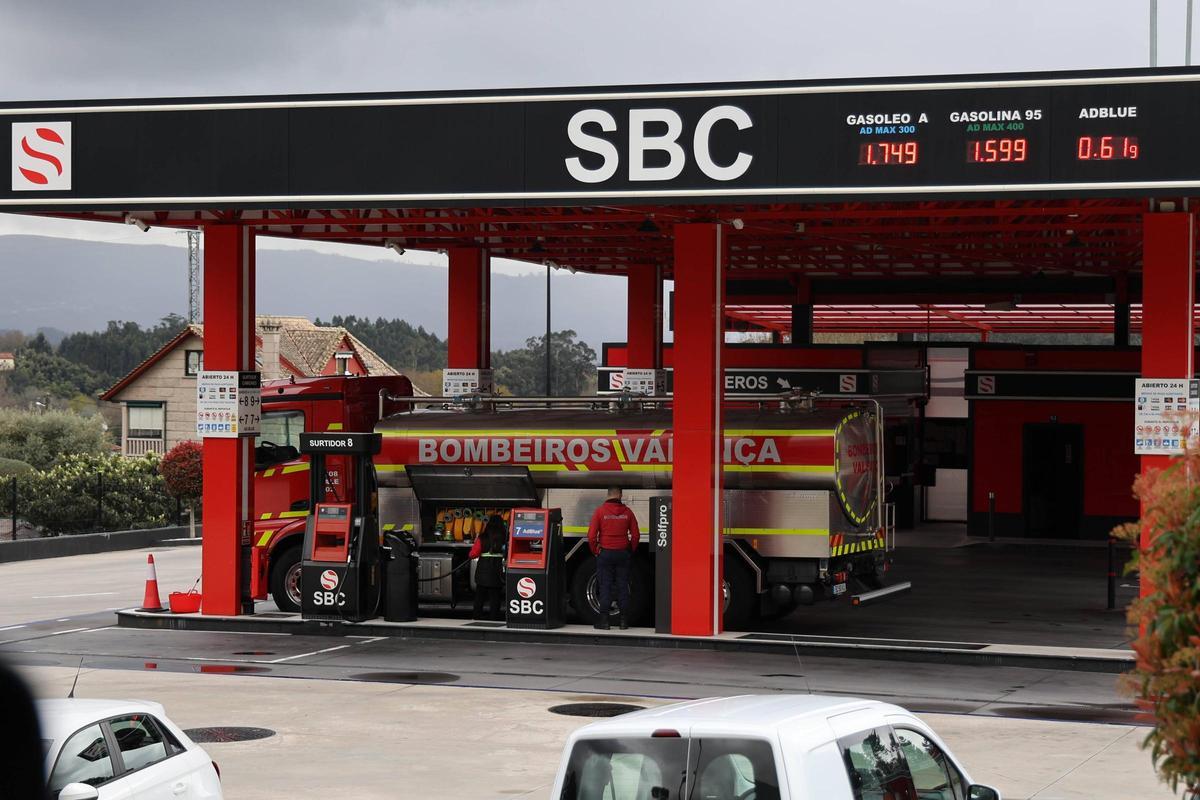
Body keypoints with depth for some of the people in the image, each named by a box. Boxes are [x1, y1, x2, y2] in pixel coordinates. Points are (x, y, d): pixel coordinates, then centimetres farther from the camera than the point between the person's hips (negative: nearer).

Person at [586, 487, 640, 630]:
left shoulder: (600, 511, -6)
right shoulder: (627, 512, 0)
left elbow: (591, 535, -10)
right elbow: (635, 535, 2)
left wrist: (595, 551, 3)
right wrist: (630, 551, 13)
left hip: (605, 553, -2)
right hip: (623, 554, 2)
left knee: (605, 586, 2)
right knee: (623, 586, 6)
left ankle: (604, 620, 0)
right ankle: (624, 621, 7)